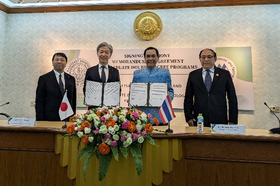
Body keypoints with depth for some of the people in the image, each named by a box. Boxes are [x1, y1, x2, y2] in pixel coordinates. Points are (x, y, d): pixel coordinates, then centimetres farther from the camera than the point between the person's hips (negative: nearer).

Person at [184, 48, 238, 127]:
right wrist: (189, 118, -2)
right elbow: (188, 99, 7)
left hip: (220, 121, 0)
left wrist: (232, 121, 1)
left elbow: (232, 99, 6)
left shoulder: (225, 74, 6)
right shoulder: (193, 75, 8)